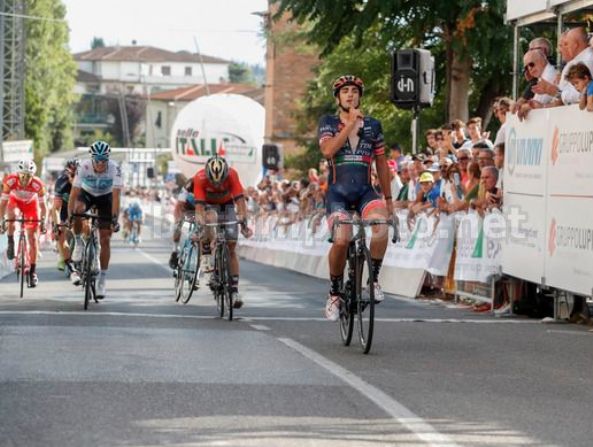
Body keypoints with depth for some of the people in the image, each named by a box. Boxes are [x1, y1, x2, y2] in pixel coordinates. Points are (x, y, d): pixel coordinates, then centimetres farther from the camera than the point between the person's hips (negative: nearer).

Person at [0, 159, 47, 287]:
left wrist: (43, 221, -31)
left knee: (33, 238, -7)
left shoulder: (38, 184, -35)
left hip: (31, 205, 0)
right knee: (12, 214, -36)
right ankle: (11, 243, -14)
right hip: (15, 201, 0)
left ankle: (32, 272, 1)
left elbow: (42, 204, -23)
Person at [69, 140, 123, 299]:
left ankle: (102, 280, 2)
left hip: (105, 196, 0)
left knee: (105, 239, -7)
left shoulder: (114, 168, -32)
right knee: (77, 211, -36)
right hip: (87, 193, 0)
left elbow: (116, 195, -35)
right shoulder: (84, 166, -31)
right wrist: (69, 216, -38)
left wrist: (115, 219, -42)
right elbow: (74, 192, -32)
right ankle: (78, 242, -8)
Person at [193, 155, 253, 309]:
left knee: (231, 247, -8)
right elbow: (199, 206, -36)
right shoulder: (200, 178, -33)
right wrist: (200, 225, -48)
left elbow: (240, 200, -34)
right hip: (209, 205, -1)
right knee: (210, 218, -39)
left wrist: (244, 222, -44)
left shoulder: (232, 175, -31)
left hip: (227, 205, 1)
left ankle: (235, 290, -3)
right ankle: (207, 257, -22)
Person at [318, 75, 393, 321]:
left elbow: (381, 163, 16)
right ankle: (334, 294, -4)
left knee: (381, 225, -31)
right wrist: (351, 123, -16)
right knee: (341, 240, -25)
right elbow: (328, 150, -15)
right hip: (338, 192, -2)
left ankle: (374, 279, -12)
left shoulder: (373, 125, 11)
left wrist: (388, 199, 16)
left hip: (365, 191, 2)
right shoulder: (328, 123, 5)